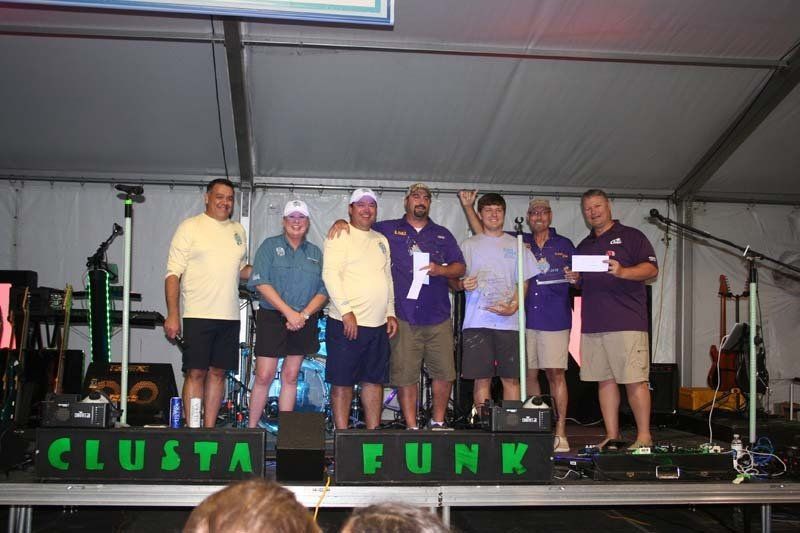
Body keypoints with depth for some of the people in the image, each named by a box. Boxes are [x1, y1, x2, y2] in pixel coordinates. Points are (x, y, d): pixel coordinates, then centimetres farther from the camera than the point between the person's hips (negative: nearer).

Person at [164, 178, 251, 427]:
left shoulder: (238, 231, 16)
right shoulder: (190, 227, -1)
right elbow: (173, 273, -6)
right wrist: (172, 315, -14)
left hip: (229, 316, 5)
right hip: (198, 314, -5)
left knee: (218, 373, 8)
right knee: (195, 373, -4)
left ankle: (209, 429, 14)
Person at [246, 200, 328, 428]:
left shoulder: (315, 253, 11)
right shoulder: (270, 246, 1)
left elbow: (323, 291, 5)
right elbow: (261, 283, -10)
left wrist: (304, 315, -12)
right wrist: (289, 312, -16)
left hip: (304, 322, 3)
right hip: (272, 317, -3)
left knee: (290, 376, 8)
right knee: (264, 376, -5)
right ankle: (251, 427, 5)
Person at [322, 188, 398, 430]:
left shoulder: (381, 240, 19)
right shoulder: (340, 236, -3)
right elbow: (330, 274, -13)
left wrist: (391, 313, 14)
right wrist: (346, 311, -19)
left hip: (378, 324, 7)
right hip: (346, 322, -7)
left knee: (374, 381, 9)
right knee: (342, 382, -1)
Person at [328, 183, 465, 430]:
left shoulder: (443, 234, 17)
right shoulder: (387, 229, 10)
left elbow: (460, 267, 14)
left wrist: (440, 270, -5)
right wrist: (342, 222, -6)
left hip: (438, 317, 2)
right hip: (403, 318, -2)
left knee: (444, 372, 3)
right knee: (405, 375, -2)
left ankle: (437, 423, 19)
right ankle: (411, 428, 7)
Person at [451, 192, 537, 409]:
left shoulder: (516, 245, 14)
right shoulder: (469, 245, 11)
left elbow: (524, 282, 10)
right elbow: (453, 281, 9)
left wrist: (512, 307, -8)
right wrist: (462, 284, -15)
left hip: (509, 321, 1)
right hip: (477, 321, -1)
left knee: (511, 379, 2)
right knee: (482, 378, -1)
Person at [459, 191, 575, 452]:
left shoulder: (564, 245, 11)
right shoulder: (518, 243, 13)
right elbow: (482, 234, 12)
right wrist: (468, 206, 5)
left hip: (555, 320, -2)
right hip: (525, 320, 2)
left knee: (556, 373, -5)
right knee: (529, 374, 6)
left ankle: (560, 432, -1)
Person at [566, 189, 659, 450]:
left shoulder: (630, 236, 5)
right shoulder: (583, 246, 22)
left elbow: (651, 269, -4)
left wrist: (622, 271, -20)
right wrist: (574, 279, 5)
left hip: (627, 322, -6)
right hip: (593, 324, 6)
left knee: (635, 380, -7)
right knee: (605, 380, 6)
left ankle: (644, 436, -1)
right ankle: (612, 436, 12)